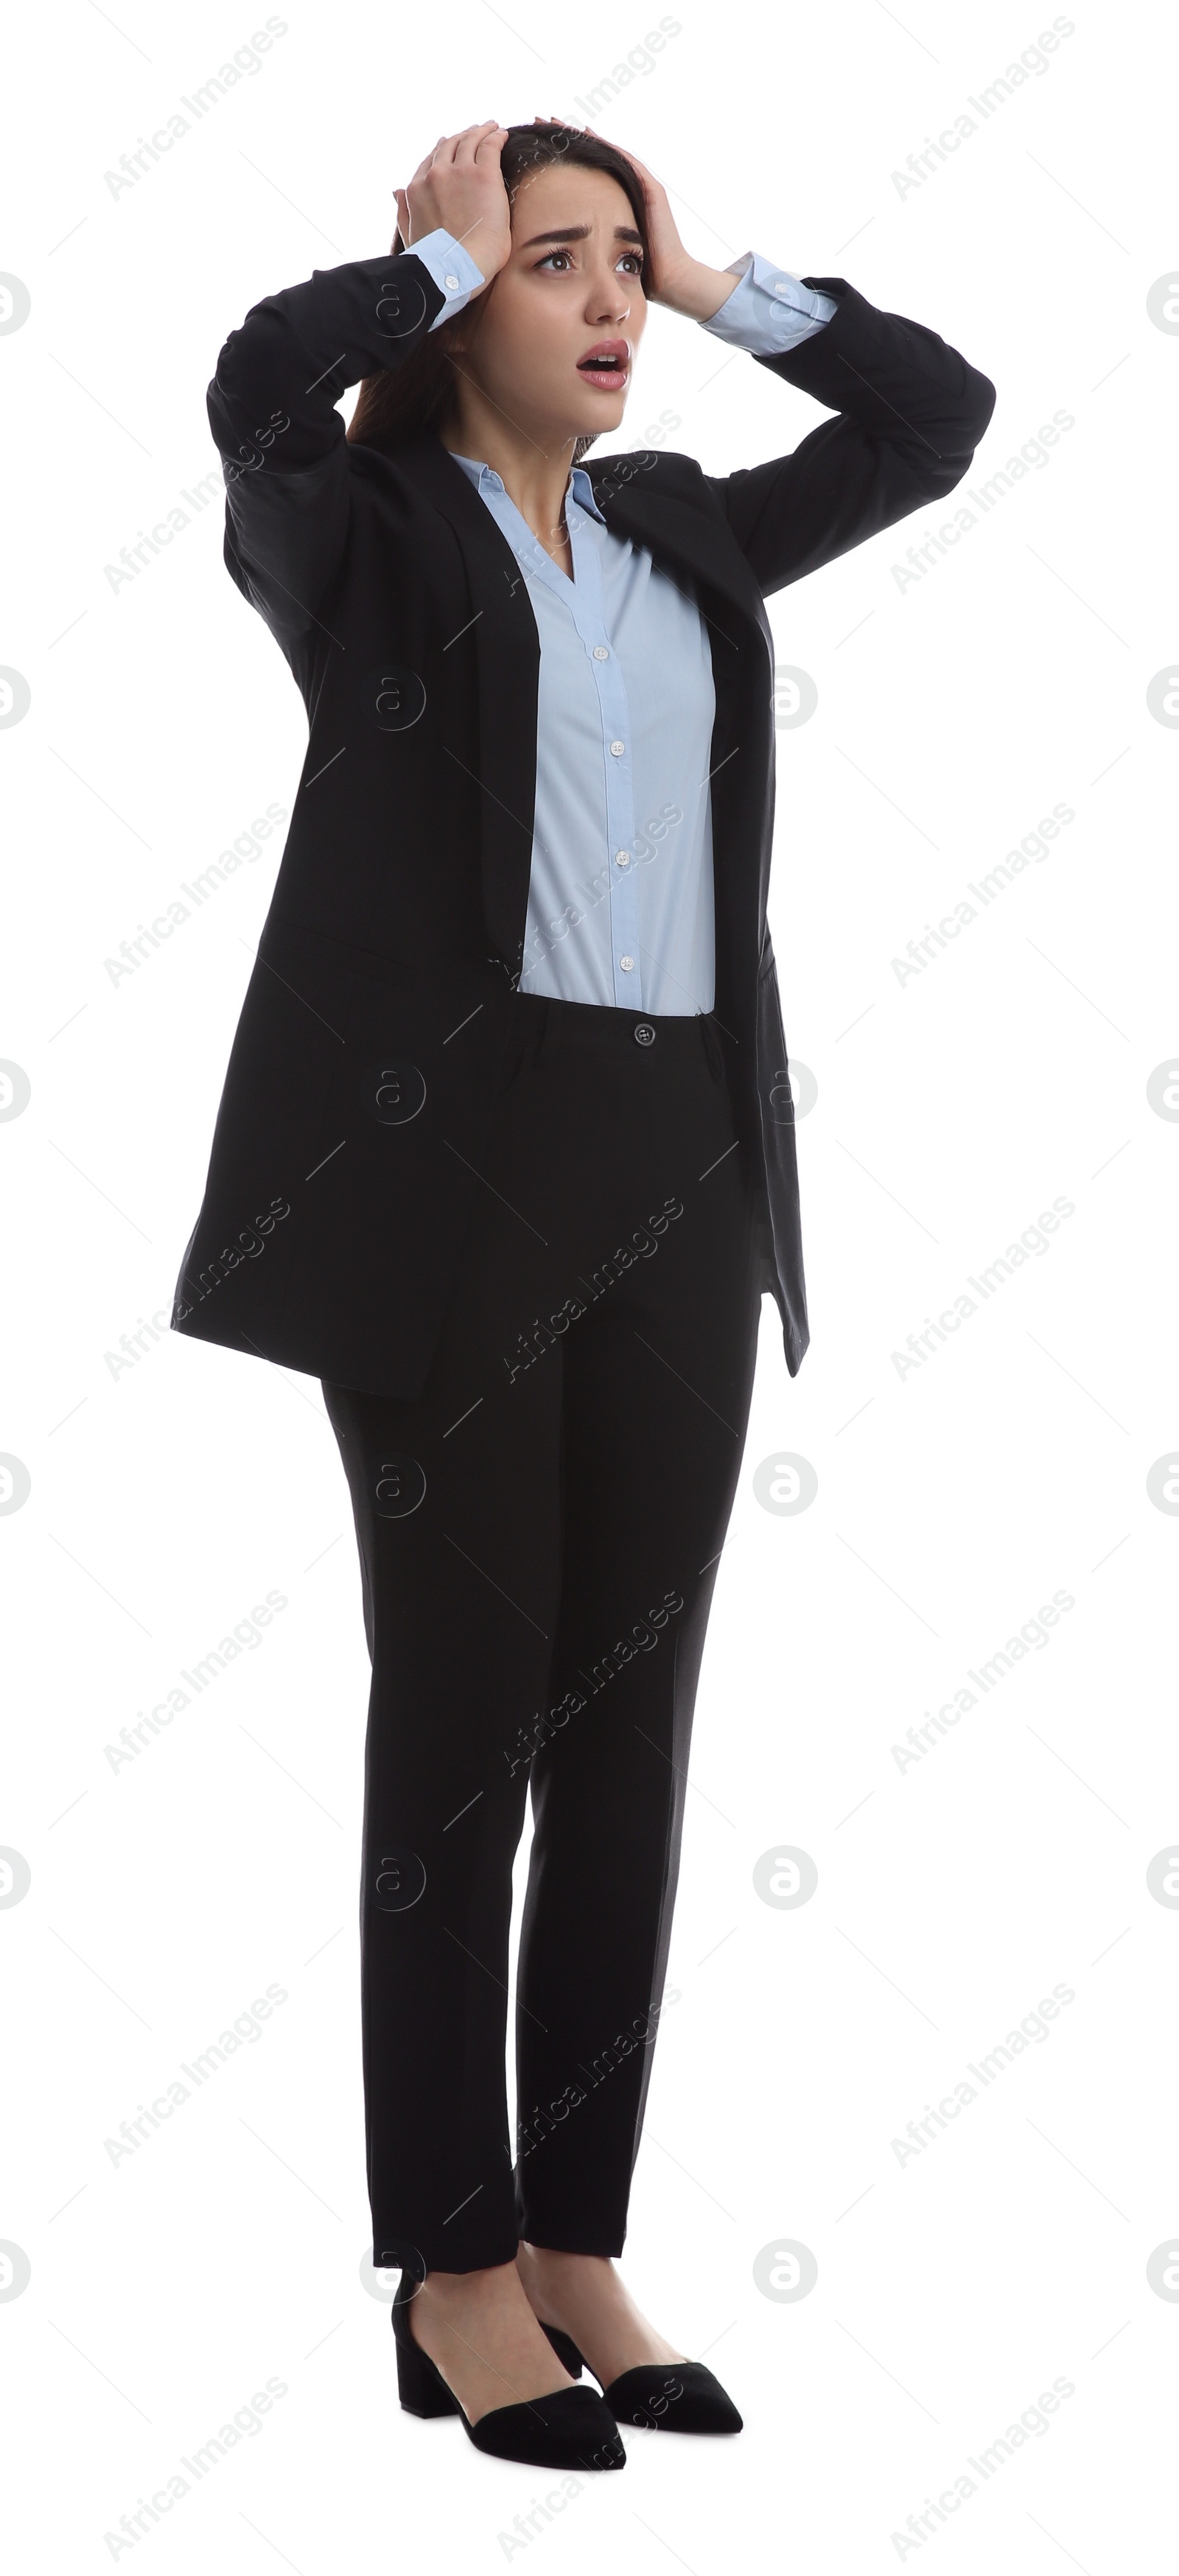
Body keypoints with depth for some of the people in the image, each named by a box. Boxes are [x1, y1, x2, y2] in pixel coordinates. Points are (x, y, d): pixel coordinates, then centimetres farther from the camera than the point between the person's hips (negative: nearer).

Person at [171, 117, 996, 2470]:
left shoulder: (682, 531, 18)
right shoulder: (358, 531, 1)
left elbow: (937, 413, 20)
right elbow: (260, 383, -21)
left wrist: (715, 282, 15)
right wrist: (445, 247, -5)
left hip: (680, 1166, 6)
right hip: (453, 1152, -6)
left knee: (631, 1724, 7)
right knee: (466, 1718, -1)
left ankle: (577, 2250, 17)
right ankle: (456, 2280, 10)